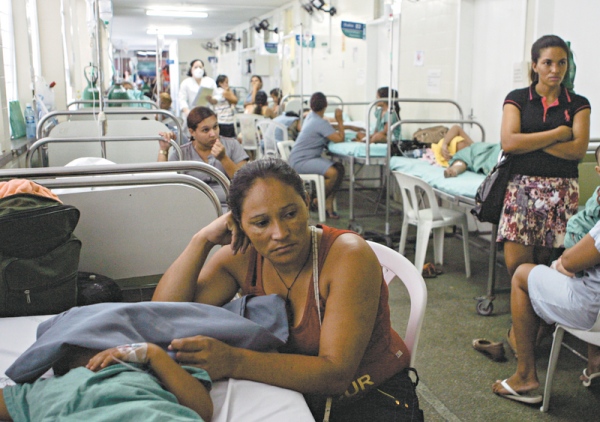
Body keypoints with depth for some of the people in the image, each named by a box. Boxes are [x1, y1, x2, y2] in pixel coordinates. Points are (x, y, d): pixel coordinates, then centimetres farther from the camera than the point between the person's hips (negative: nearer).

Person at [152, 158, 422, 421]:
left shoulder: (349, 256, -23)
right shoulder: (241, 257, -9)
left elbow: (336, 374, -29)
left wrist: (234, 362, -41)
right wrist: (203, 239, -20)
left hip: (374, 397, -2)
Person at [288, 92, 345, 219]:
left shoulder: (311, 116, 11)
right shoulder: (320, 123, -19)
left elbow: (328, 129, 23)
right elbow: (339, 139, -20)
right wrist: (340, 121, -9)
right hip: (300, 162, -10)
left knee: (339, 168, -2)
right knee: (333, 173, -27)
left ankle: (329, 204, -2)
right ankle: (317, 202, -5)